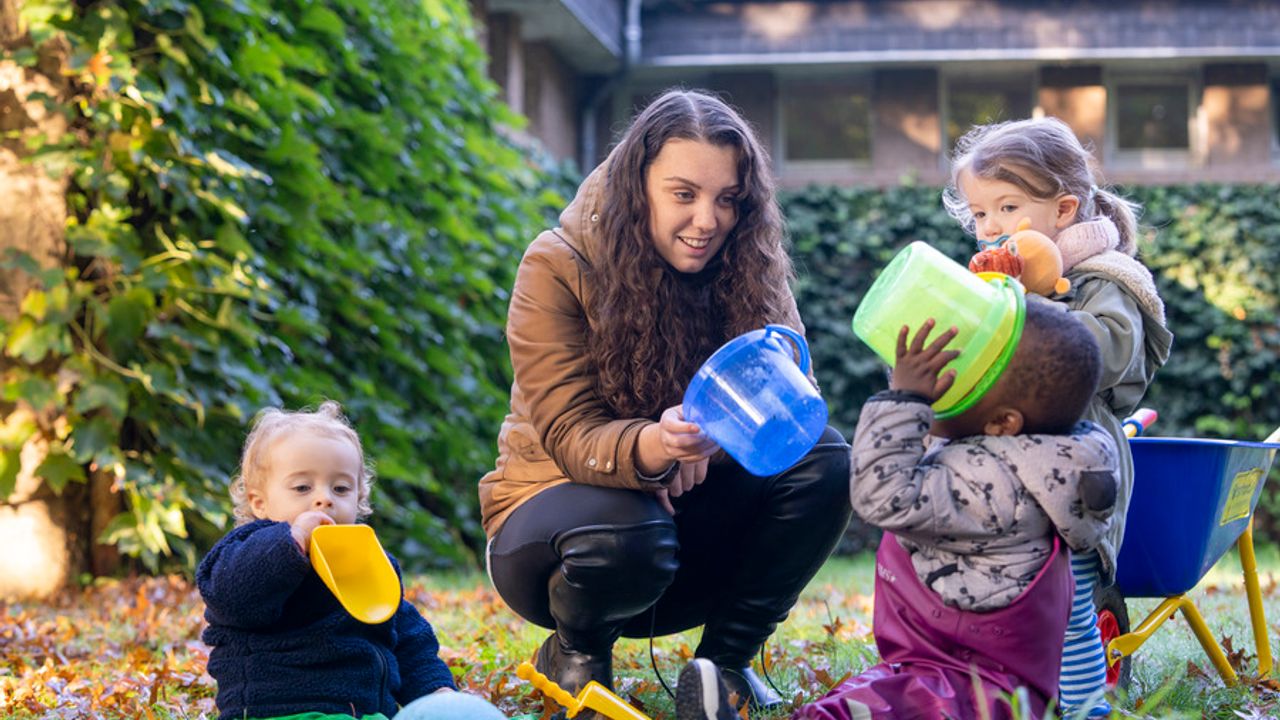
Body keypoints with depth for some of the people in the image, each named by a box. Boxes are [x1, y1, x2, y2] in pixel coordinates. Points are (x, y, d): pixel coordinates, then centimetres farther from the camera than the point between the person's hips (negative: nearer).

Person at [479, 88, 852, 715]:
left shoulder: (748, 268, -5)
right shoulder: (557, 269, -17)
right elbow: (570, 438, -23)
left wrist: (712, 436, -35)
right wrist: (654, 446, -46)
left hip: (689, 509, 4)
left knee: (824, 461, -21)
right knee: (627, 538, -39)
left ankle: (726, 658, -5)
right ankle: (573, 652, -3)